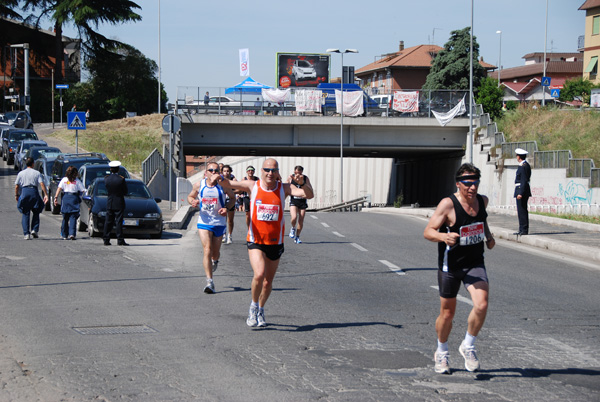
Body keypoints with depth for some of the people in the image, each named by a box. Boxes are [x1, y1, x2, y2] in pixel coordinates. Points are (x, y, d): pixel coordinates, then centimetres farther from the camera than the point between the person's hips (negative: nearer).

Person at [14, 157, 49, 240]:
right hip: (34, 191, -1)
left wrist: (16, 195, 21)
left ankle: (26, 234, -3)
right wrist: (46, 194, -7)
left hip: (24, 191, 1)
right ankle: (34, 230, 1)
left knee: (25, 214, 4)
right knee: (36, 213, 15)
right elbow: (42, 184, -6)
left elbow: (16, 186, 9)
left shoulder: (21, 173, 11)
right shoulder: (37, 173, 6)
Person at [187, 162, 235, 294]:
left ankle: (215, 261, 51)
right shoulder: (199, 185, -1)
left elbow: (232, 197, 9)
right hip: (204, 222, 0)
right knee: (207, 251, -14)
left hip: (219, 222, 0)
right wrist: (192, 202, -9)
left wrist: (227, 208, -10)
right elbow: (190, 196, 15)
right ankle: (209, 281, -16)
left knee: (215, 252, 11)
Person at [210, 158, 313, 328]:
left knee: (268, 281, 11)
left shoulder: (284, 188, -2)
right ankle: (254, 306, 2)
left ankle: (260, 311, 35)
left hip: (275, 242, 2)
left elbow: (309, 195, -12)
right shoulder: (253, 186, -2)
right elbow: (229, 184, -8)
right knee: (259, 275, -22)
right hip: (256, 241, -2)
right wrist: (220, 179, -31)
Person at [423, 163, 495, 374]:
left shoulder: (482, 200, 0)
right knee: (447, 313, 9)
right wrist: (444, 237, -37)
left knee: (481, 305, -19)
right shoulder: (448, 204, -18)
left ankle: (468, 347, 4)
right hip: (450, 265, -3)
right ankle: (441, 353, 35)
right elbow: (428, 231, -18)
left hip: (475, 264, 3)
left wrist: (488, 236, 7)